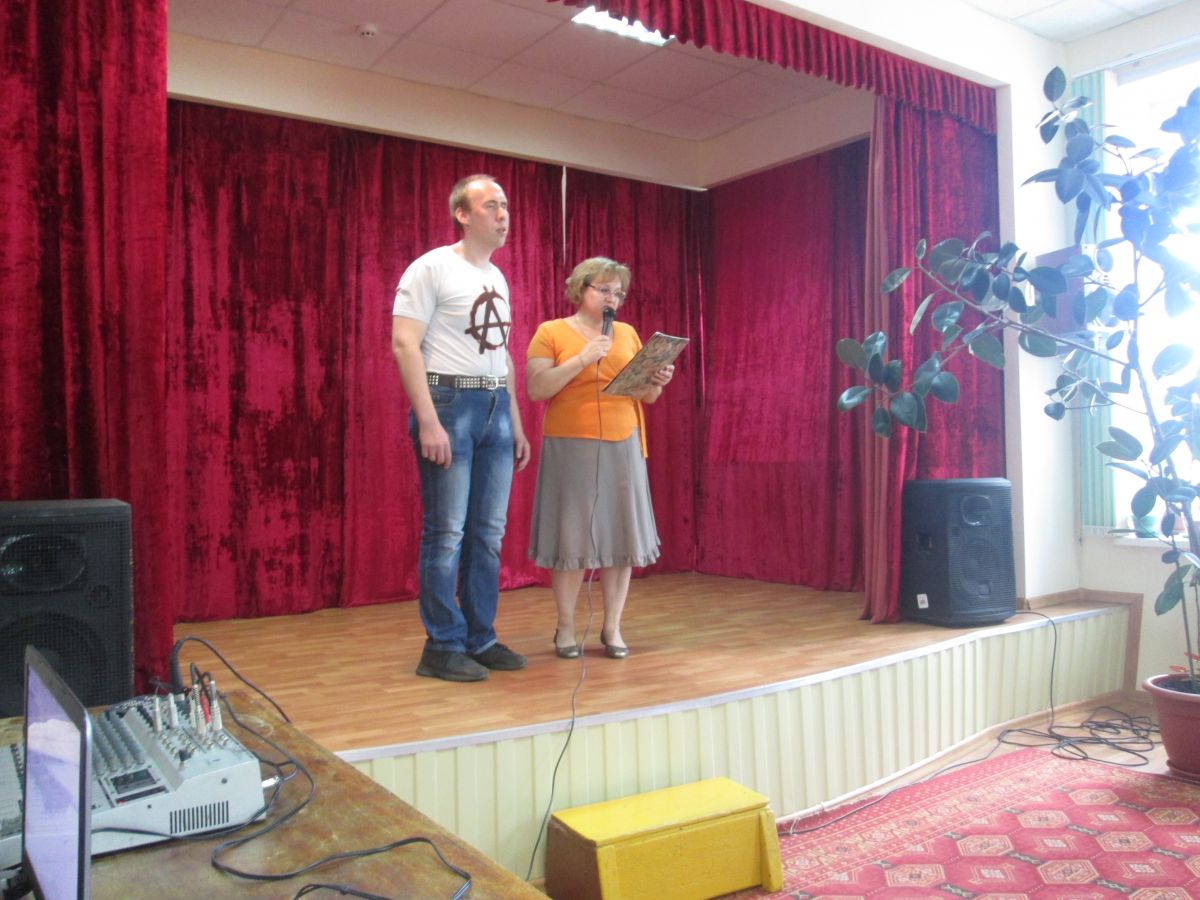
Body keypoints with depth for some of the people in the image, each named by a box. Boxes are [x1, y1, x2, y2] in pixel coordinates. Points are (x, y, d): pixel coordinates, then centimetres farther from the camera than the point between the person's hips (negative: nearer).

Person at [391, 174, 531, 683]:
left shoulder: (498, 279, 19)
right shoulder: (432, 268, -3)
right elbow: (404, 343, -11)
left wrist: (516, 425, 18)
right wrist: (428, 421, -19)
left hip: (496, 409, 7)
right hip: (449, 402, -7)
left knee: (488, 533, 9)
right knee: (447, 531, -5)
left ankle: (480, 640, 19)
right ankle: (442, 648, 6)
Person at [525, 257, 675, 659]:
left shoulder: (628, 334, 13)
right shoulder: (551, 332, 1)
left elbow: (646, 395, 16)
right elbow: (535, 389, -9)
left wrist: (658, 381, -6)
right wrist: (583, 359, -17)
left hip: (622, 447, 4)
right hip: (570, 448, -3)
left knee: (620, 535, 2)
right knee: (570, 536, -1)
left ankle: (612, 628, 14)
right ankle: (565, 629, 13)